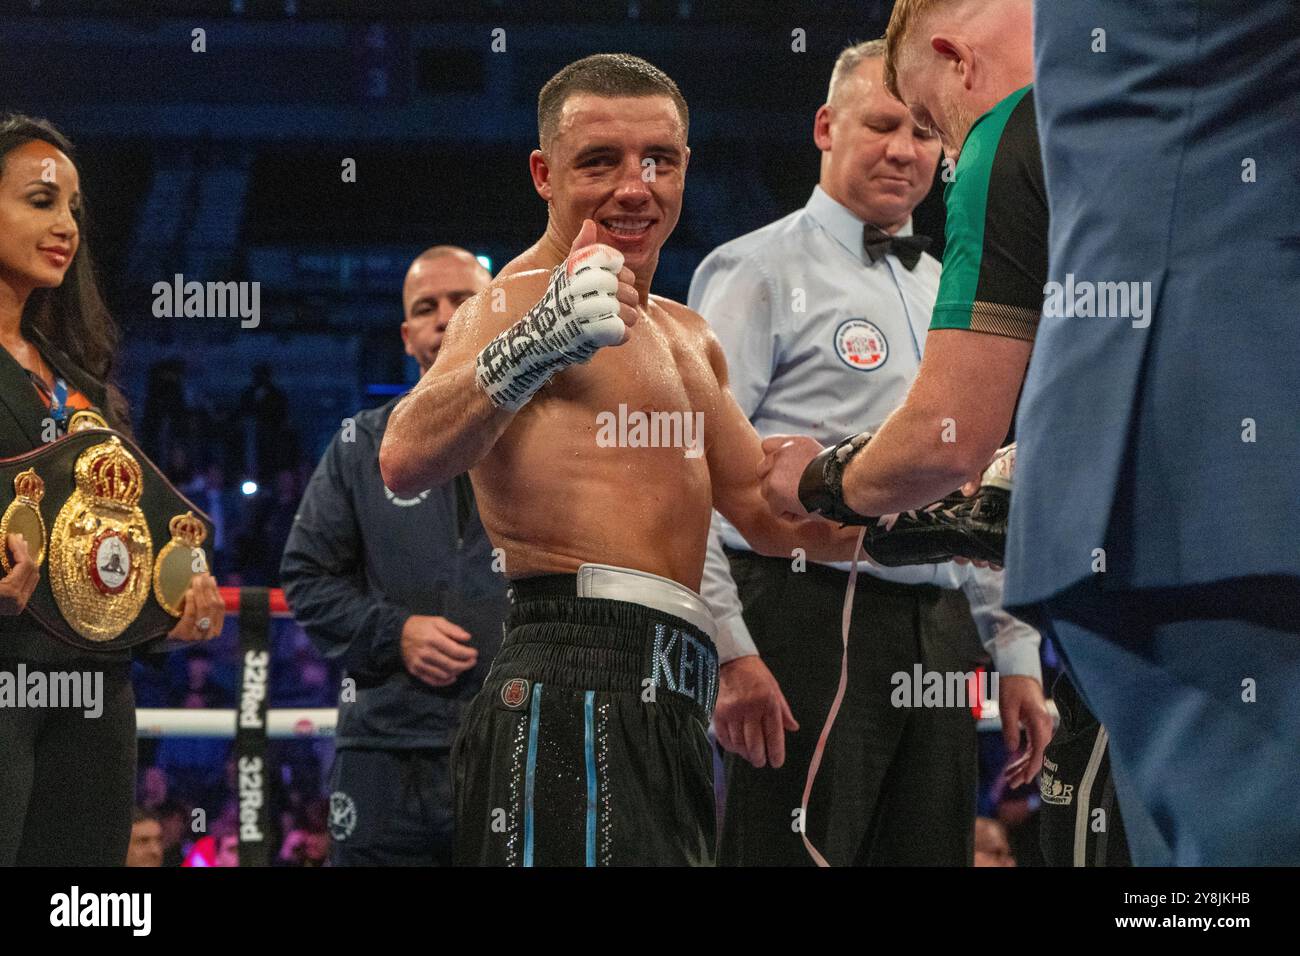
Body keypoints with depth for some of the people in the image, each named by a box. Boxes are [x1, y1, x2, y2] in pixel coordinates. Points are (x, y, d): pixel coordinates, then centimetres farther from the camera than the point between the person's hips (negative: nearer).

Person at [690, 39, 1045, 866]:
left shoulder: (948, 298, 22)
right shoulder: (761, 272, -1)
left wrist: (1017, 653, 17)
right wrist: (732, 650, -17)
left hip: (940, 639, 7)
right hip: (808, 625, -7)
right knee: (796, 856, -11)